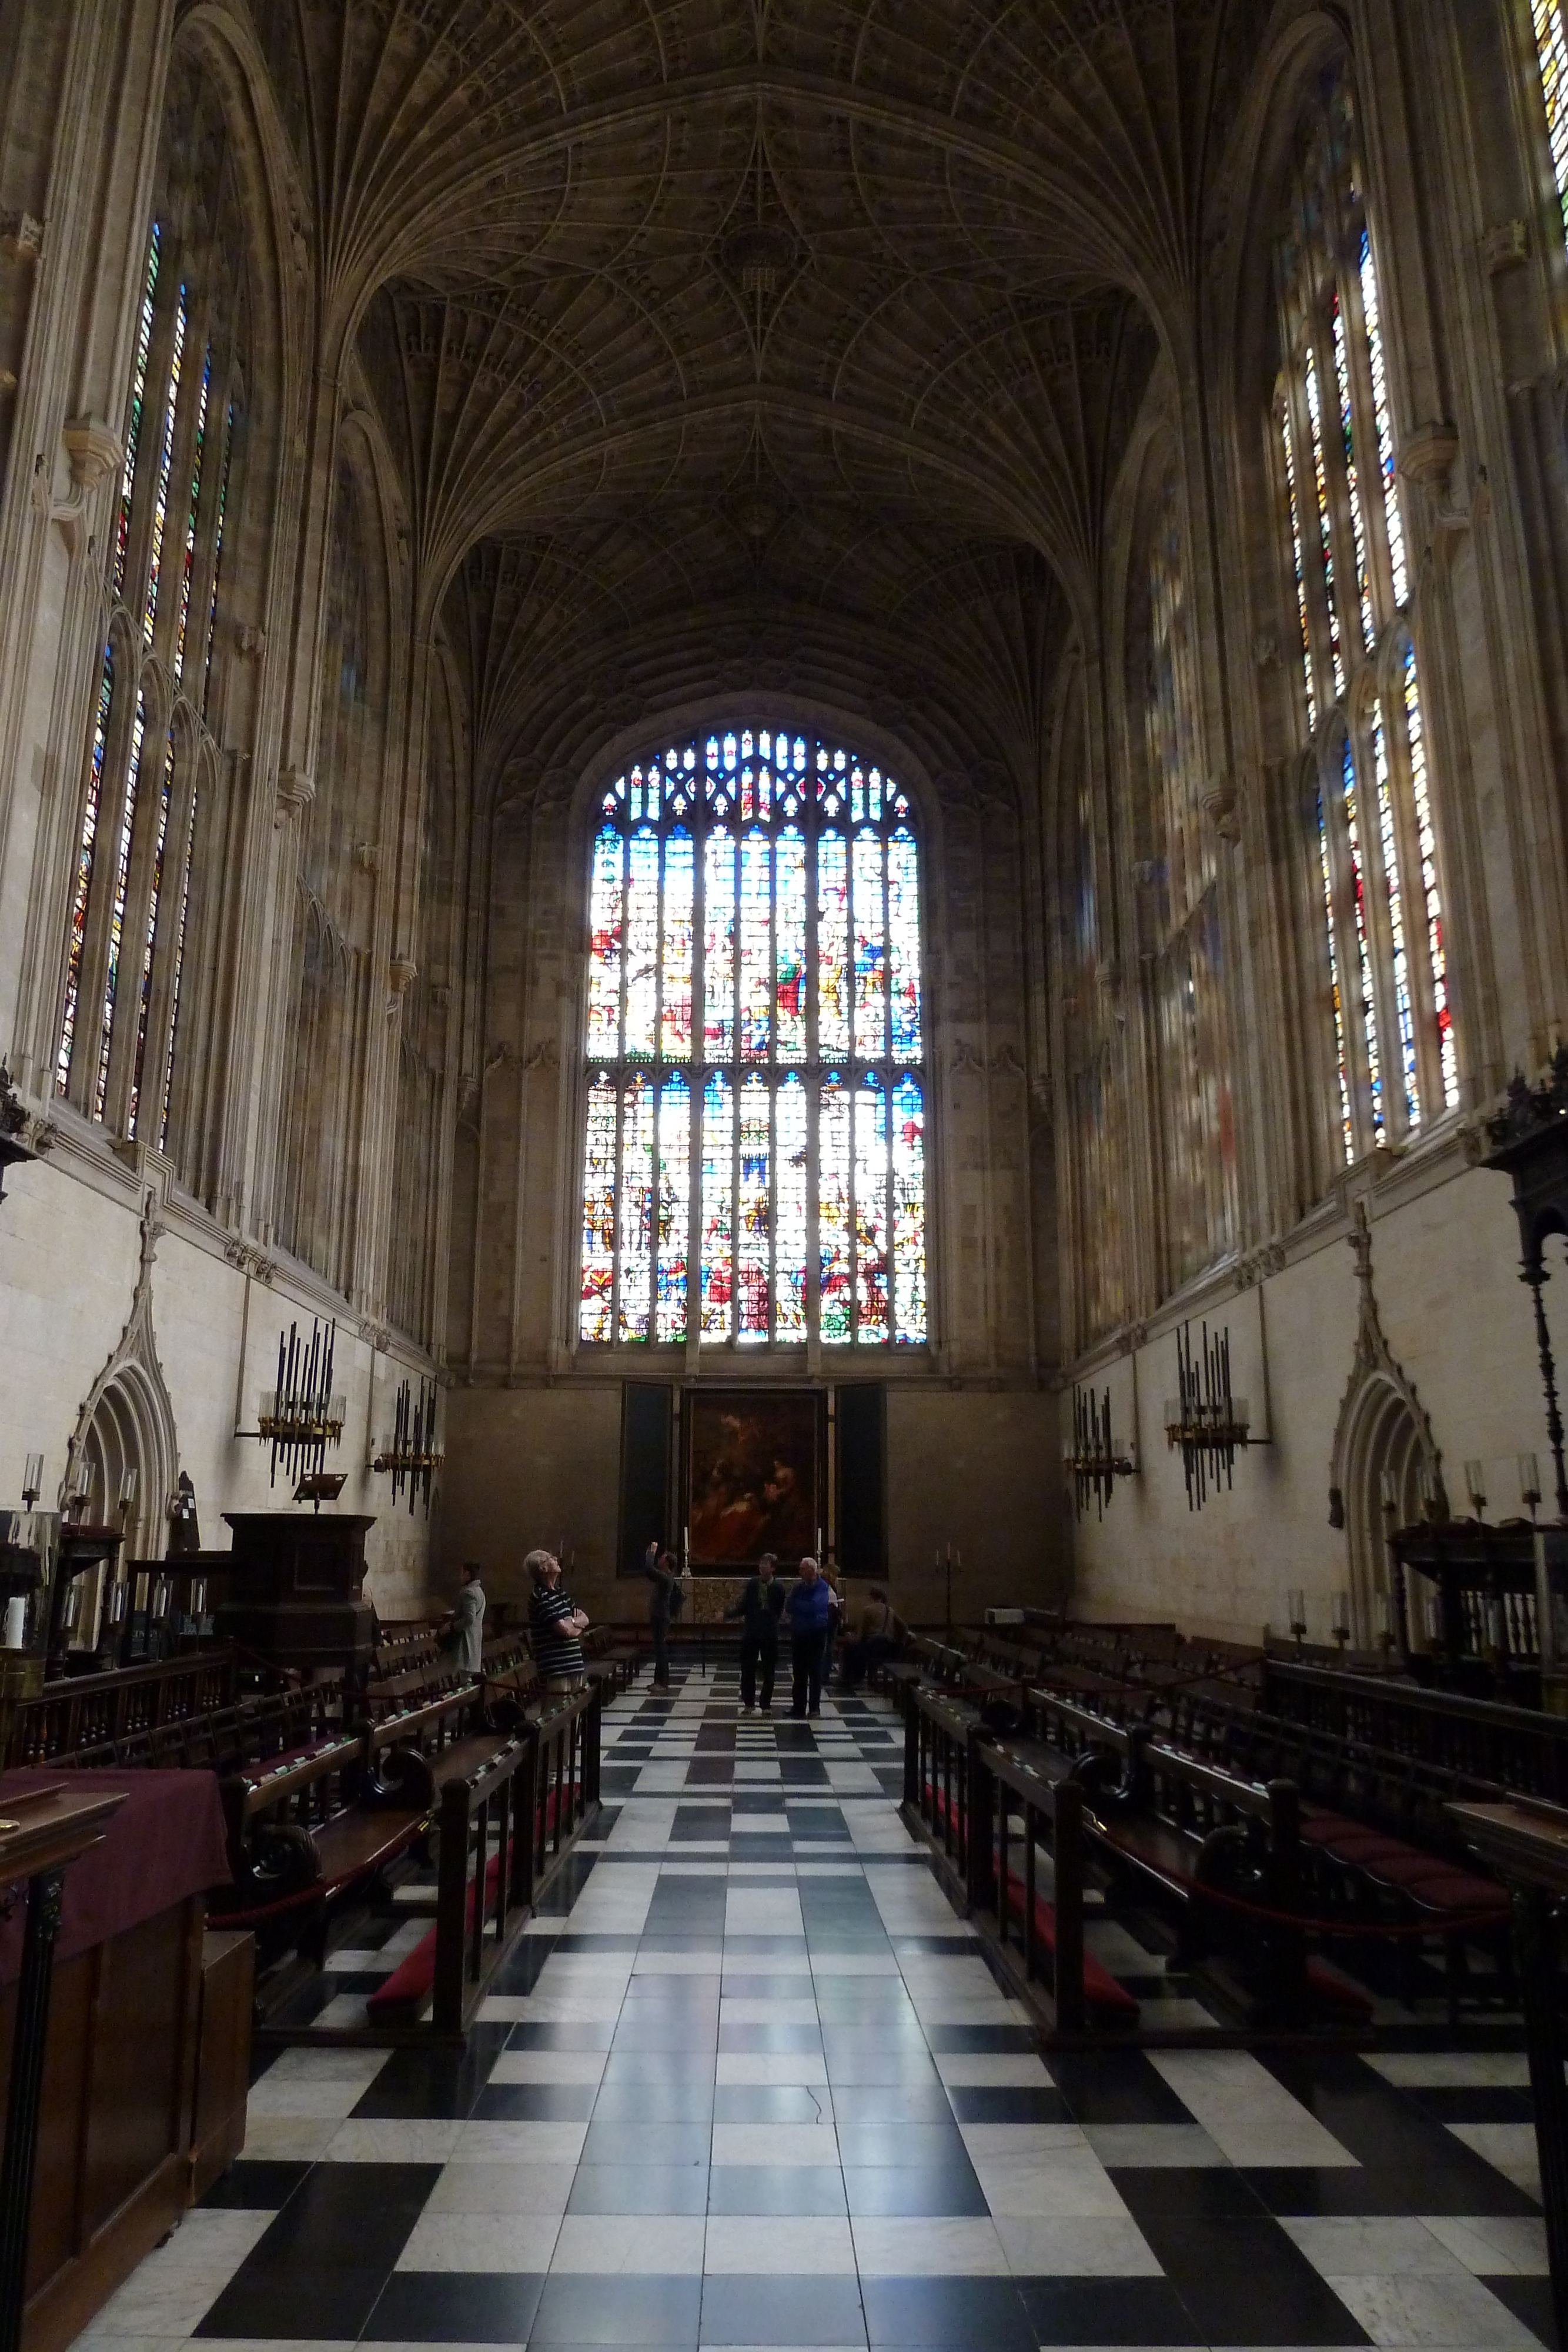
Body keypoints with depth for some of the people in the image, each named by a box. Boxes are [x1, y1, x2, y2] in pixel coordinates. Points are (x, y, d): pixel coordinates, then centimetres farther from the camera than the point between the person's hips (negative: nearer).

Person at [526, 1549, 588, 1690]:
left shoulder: (560, 1594, 17)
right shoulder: (540, 1597, -13)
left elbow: (585, 1620, 17)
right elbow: (565, 1630, -19)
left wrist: (573, 1622, -6)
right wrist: (577, 1627, 4)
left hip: (573, 1664, 9)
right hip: (556, 1668, -9)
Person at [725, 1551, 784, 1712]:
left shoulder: (778, 1587, -7)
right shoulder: (752, 1583, -1)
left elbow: (778, 1611, -3)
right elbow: (743, 1607, 2)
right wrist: (727, 1614, -10)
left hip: (769, 1634, -2)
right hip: (751, 1633, 2)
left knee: (769, 1673, 6)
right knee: (748, 1670, 6)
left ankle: (766, 1705, 17)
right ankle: (749, 1703, 20)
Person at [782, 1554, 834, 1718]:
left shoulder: (822, 1588, -8)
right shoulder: (798, 1587, 6)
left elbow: (814, 1606, -22)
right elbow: (788, 1609, 1)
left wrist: (796, 1605, -10)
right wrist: (794, 1592, -13)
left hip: (816, 1635, -4)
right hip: (798, 1634, 5)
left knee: (815, 1672, 2)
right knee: (798, 1672, 7)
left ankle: (815, 1707, 9)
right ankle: (798, 1706, 12)